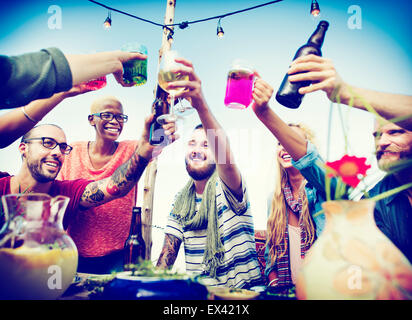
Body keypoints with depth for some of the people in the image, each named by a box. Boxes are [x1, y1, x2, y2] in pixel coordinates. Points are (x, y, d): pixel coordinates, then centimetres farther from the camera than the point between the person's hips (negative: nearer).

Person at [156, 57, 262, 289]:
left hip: (241, 293, -3)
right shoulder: (181, 201, 11)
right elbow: (169, 250, 11)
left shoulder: (226, 190, -7)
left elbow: (226, 159, -30)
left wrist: (200, 103, -43)